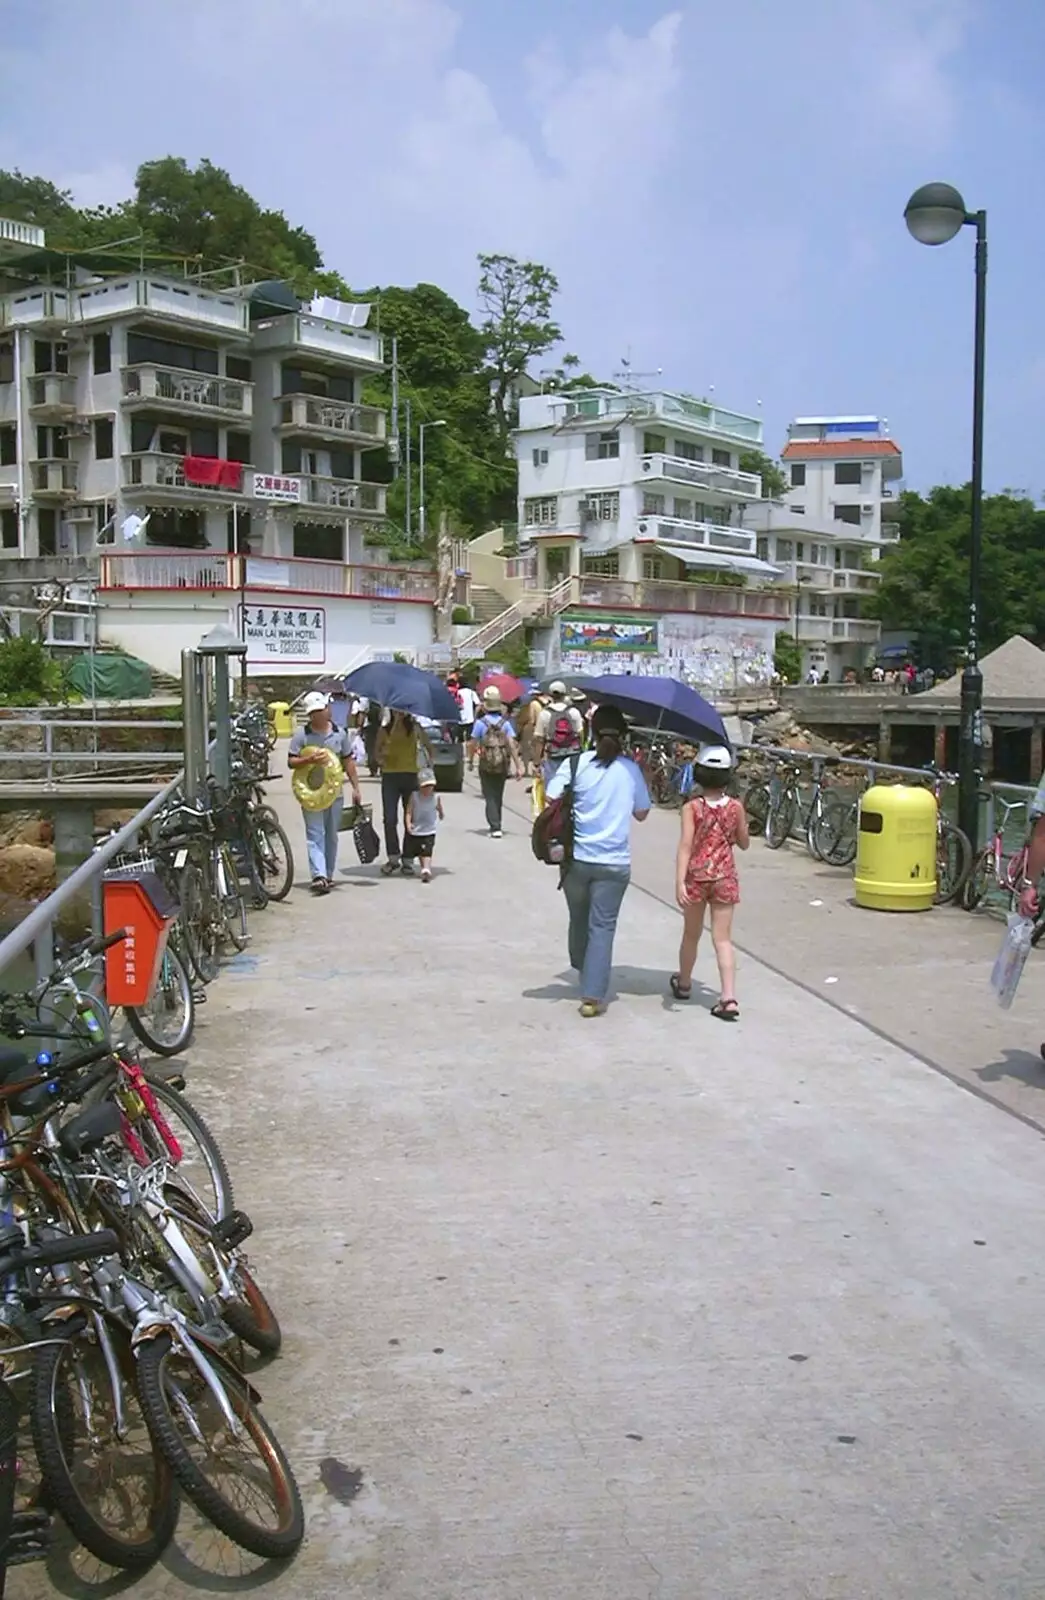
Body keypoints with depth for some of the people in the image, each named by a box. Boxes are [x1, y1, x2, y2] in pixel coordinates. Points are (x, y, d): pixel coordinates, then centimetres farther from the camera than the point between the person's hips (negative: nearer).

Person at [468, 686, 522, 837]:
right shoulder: (505, 723, -2)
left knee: (490, 796, 0)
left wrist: (470, 762, 9)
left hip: (486, 765, -3)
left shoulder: (480, 723, -8)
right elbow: (512, 745, -8)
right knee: (498, 796, 17)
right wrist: (518, 766, -6)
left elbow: (473, 744, -5)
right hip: (503, 765, 3)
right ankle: (496, 825, 27)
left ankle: (495, 828, -12)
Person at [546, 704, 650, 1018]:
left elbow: (551, 800, -13)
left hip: (576, 858, 1)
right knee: (602, 927, 1)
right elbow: (641, 813, 9)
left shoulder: (575, 764, -5)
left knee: (579, 919, 20)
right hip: (614, 862, -1)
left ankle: (583, 971, 41)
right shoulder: (631, 769, 0)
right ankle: (592, 996, -4)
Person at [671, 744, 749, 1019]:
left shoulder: (692, 808, -11)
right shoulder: (735, 807, -4)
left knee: (691, 935, 18)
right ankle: (728, 998, -12)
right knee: (723, 939, 0)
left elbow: (686, 845, -20)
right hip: (725, 877, 1)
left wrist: (680, 882, -25)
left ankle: (683, 984, 38)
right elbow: (744, 843, 8)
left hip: (697, 876, -1)